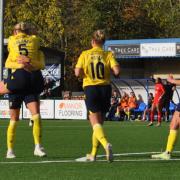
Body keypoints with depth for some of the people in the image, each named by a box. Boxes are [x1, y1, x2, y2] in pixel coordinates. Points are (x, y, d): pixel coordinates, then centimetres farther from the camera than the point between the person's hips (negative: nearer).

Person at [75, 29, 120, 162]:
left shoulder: (85, 54, 0)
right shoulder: (108, 55, 1)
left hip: (90, 89, -2)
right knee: (99, 122, 15)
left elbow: (77, 73, -9)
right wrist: (109, 70, 10)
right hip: (105, 89, 2)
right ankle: (93, 154, 21)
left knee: (96, 123, -6)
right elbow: (117, 71, -12)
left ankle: (106, 144, -36)